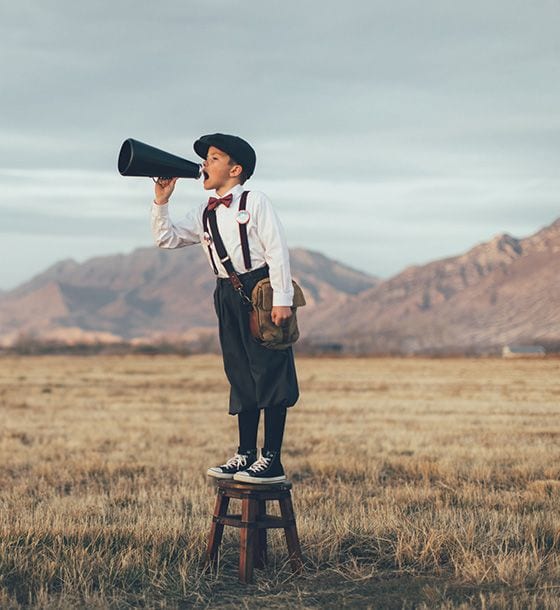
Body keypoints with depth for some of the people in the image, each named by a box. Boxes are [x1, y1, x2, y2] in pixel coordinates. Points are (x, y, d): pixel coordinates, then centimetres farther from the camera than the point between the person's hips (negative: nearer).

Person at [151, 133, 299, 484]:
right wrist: (162, 202, 4)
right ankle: (246, 455, 18)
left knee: (270, 373, -6)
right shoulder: (204, 214, 14)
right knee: (242, 378, 11)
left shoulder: (255, 201, -5)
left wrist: (282, 298, -16)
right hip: (229, 297, 7)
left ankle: (272, 462, -5)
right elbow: (166, 238, 16)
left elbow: (277, 250, -10)